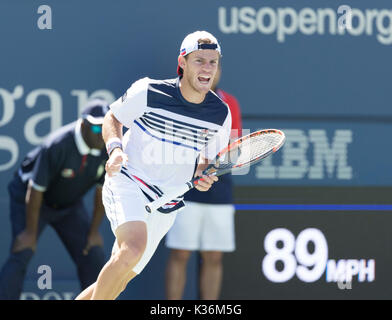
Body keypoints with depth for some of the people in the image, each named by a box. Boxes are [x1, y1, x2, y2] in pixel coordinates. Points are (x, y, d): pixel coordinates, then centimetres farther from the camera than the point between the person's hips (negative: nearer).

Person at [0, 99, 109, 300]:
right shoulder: (57, 146, -34)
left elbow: (103, 190, -4)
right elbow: (35, 189, -27)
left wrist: (94, 231, -1)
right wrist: (30, 232, -21)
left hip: (69, 205, 6)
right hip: (28, 198, -5)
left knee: (94, 257, -1)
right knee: (21, 255, -20)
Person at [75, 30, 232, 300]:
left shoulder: (221, 114, -1)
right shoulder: (148, 92, -11)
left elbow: (209, 160, 14)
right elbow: (112, 119, 6)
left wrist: (203, 176, -9)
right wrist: (115, 149, -14)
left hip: (165, 206, 5)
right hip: (127, 182, -5)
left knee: (117, 281, 6)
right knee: (133, 247, -33)